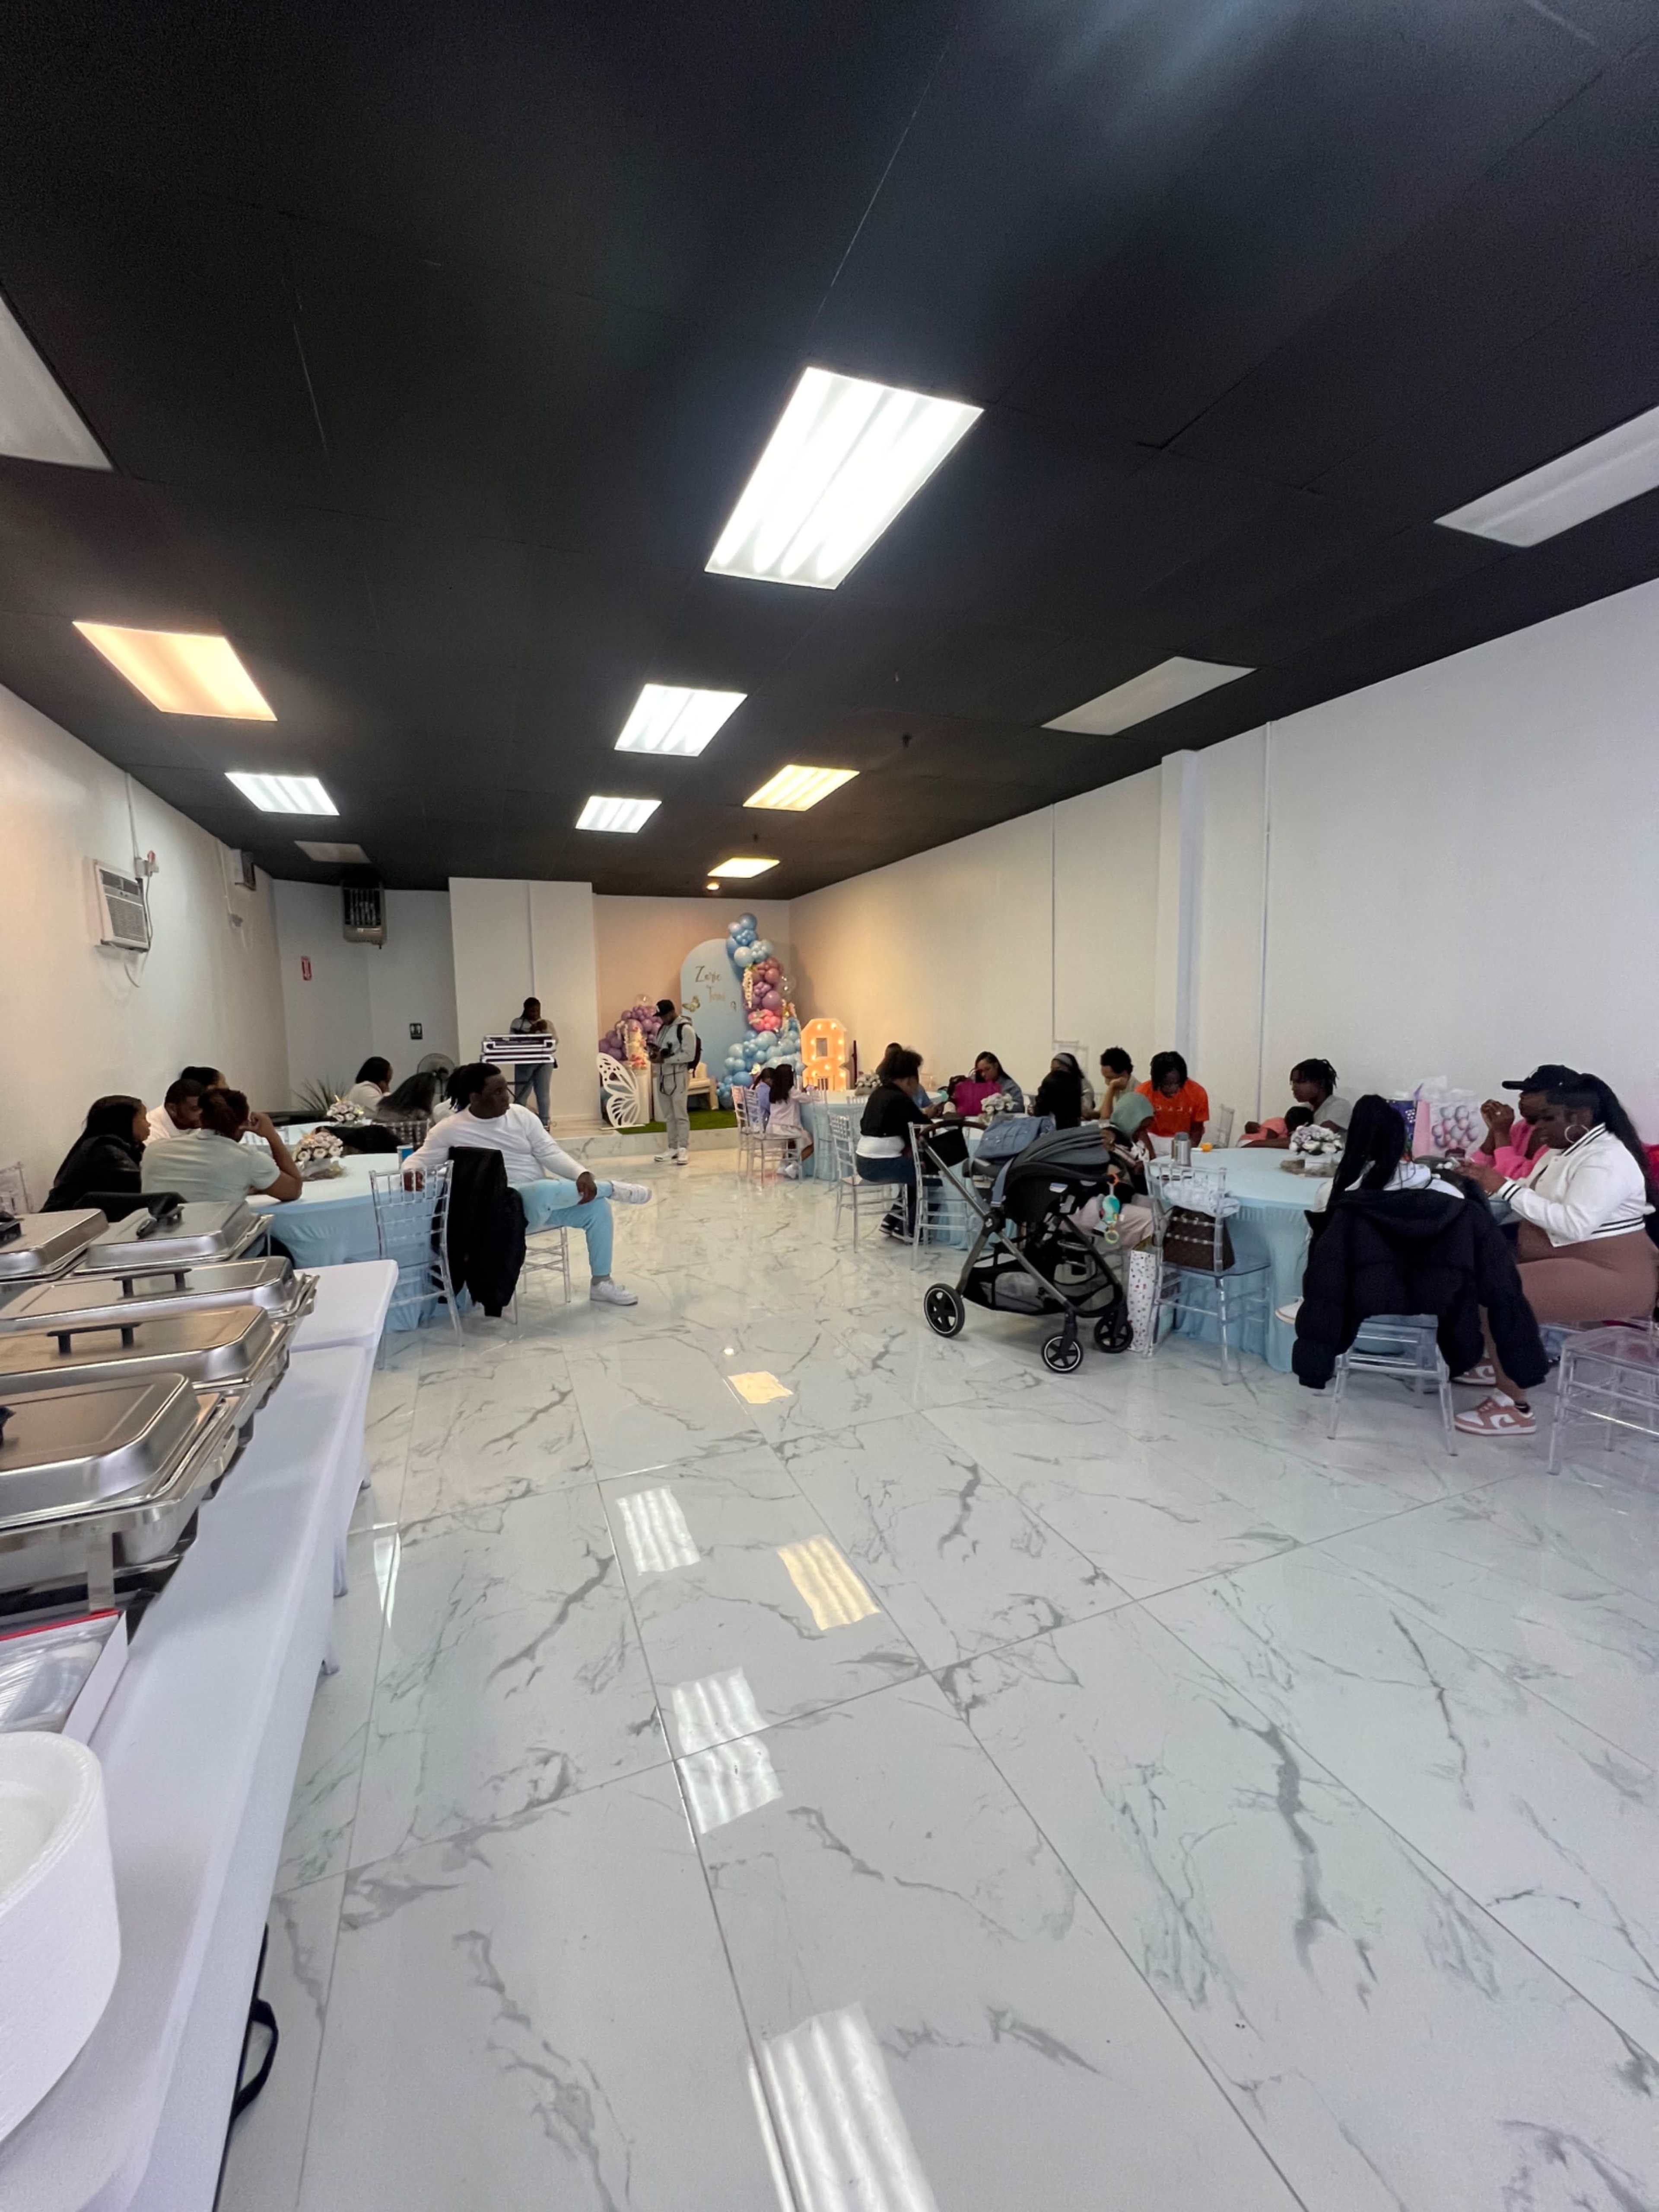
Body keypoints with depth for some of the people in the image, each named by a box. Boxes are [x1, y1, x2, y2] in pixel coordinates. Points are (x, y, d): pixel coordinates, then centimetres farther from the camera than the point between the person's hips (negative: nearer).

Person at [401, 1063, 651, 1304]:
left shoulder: (520, 1114, 6)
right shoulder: (450, 1129, -2)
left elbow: (550, 1153, 1)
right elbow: (418, 1160, -2)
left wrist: (582, 1174, -17)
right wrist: (411, 1172, -29)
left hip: (545, 1203, 6)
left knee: (597, 1206, -15)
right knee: (544, 1190, -38)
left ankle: (601, 1283, 1)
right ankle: (612, 1189, -12)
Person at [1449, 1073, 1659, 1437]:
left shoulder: (1607, 1160, -20)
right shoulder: (1564, 1148, 9)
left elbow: (1573, 1224, -30)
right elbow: (1536, 1199, 12)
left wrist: (1505, 1187, -28)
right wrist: (1488, 1182, -5)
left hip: (1610, 1277, -10)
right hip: (1562, 1259, 10)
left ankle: (1515, 1409, -15)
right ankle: (1497, 1362, 16)